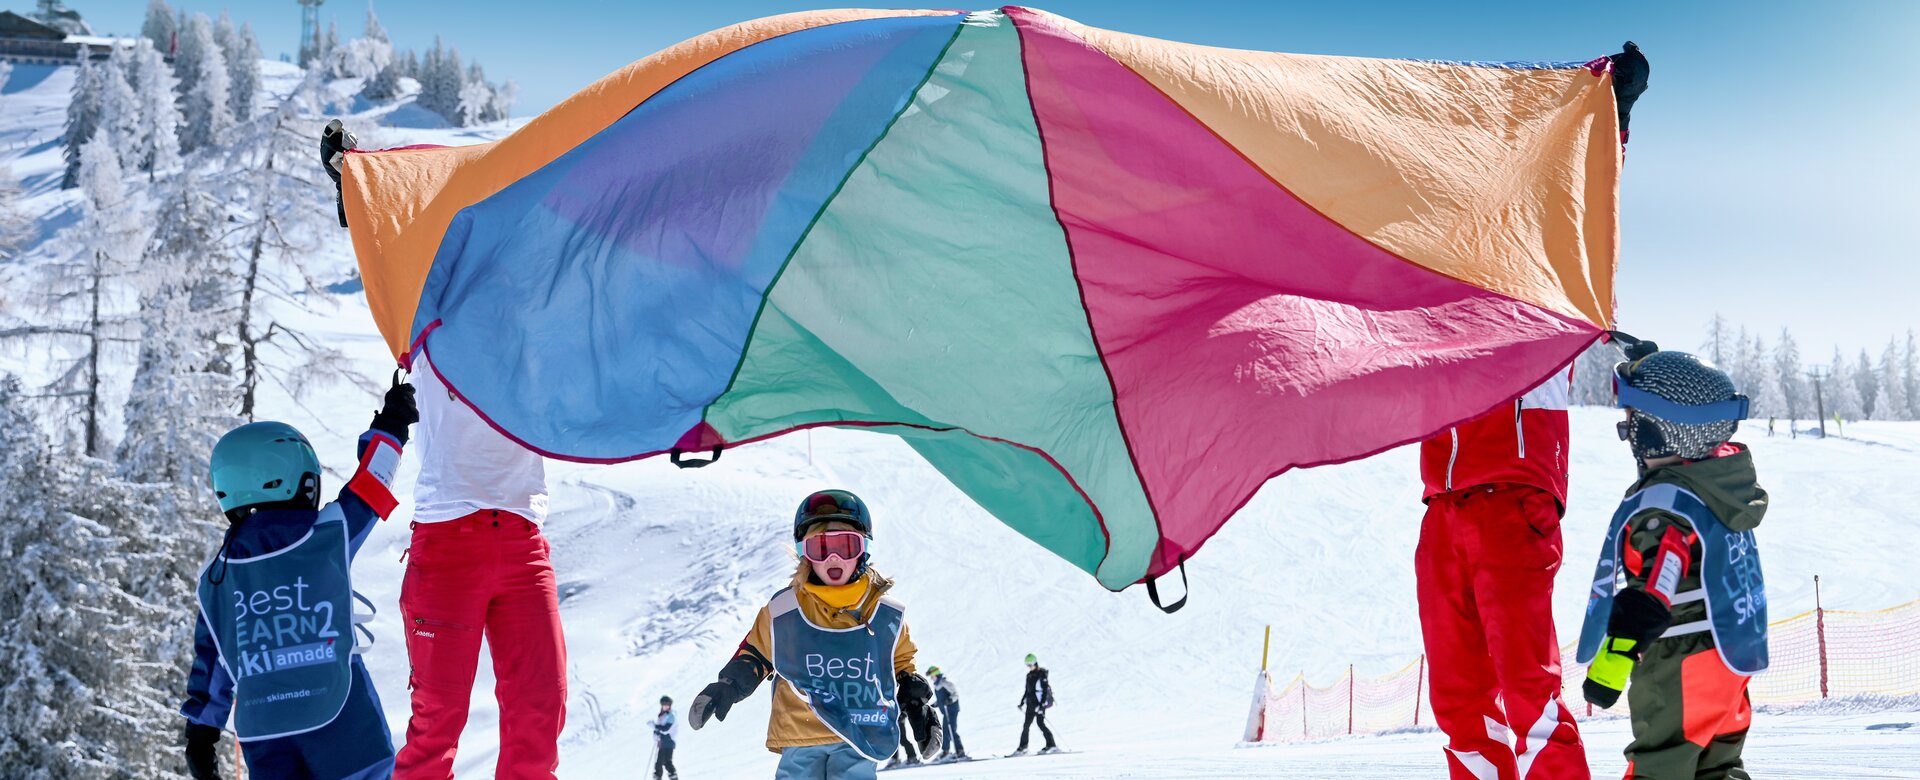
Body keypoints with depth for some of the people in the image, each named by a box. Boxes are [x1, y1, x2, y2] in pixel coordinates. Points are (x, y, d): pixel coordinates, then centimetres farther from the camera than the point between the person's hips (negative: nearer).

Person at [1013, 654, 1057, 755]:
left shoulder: (1042, 674, -10)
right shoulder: (1029, 675, 13)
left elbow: (1045, 690, -15)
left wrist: (1042, 704, -22)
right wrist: (1022, 703, 20)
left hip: (1040, 702, -8)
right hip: (1031, 703, 8)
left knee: (1040, 723, -11)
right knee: (1026, 725, 3)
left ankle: (1051, 745, -5)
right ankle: (1023, 747, 5)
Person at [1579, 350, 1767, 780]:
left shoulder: (1663, 506, -24)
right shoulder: (1730, 472, 3)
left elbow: (1649, 598, -29)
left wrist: (1610, 663, -28)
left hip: (1680, 667, -9)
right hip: (1731, 655, 9)